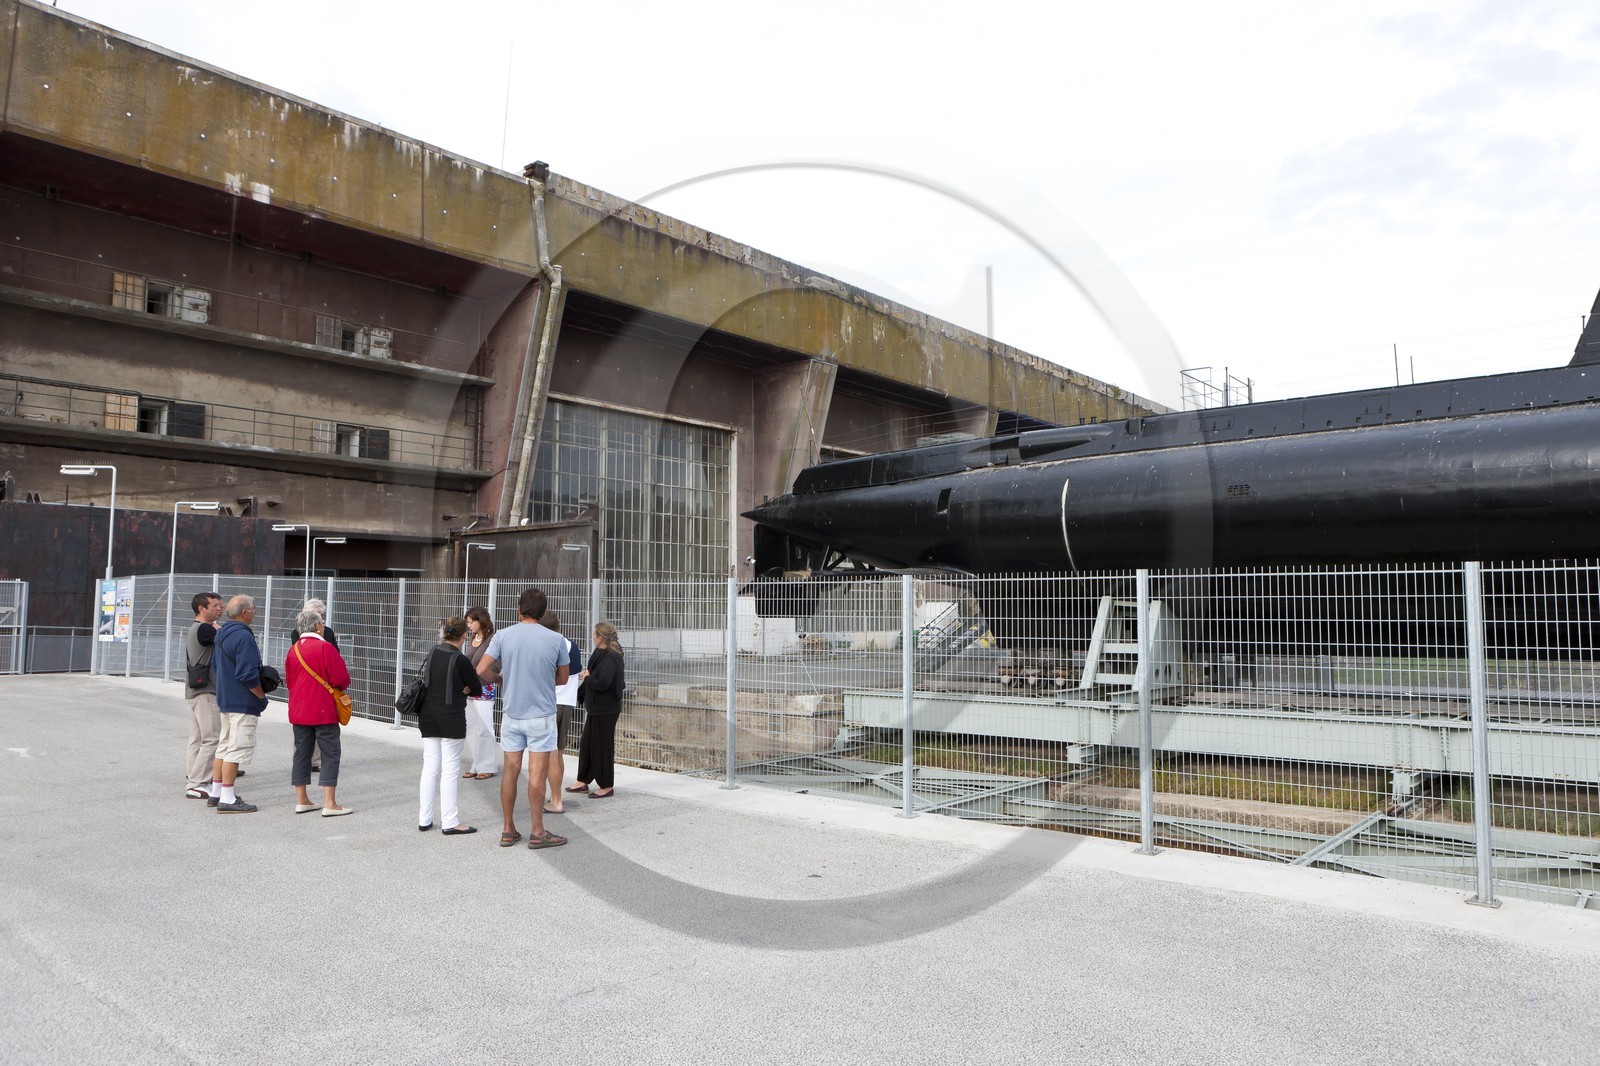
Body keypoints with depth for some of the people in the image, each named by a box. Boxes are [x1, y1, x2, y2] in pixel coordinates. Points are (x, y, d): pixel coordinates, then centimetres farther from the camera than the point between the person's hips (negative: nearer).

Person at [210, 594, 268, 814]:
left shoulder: (221, 634, 12)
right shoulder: (243, 636, -19)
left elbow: (215, 665, 21)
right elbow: (248, 674, -24)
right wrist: (262, 696, -12)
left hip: (225, 699, 10)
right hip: (243, 703, -10)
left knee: (224, 746, 18)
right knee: (237, 749, -6)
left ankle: (216, 793, 26)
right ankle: (227, 799, -4)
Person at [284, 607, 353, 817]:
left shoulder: (293, 650, 6)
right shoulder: (325, 647, -14)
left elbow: (288, 680, 16)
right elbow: (342, 679, -14)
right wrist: (341, 684, 7)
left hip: (298, 711, 7)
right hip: (323, 711, -7)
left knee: (301, 753, 14)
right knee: (330, 754, -1)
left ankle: (301, 800, 19)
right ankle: (329, 804, -3)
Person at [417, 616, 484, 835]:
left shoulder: (432, 654, 4)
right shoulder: (460, 660, -16)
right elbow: (477, 689, -9)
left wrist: (458, 689, 4)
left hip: (427, 717, 7)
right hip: (451, 720, -6)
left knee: (429, 768, 12)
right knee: (449, 770, 0)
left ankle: (424, 819, 18)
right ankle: (450, 822, 4)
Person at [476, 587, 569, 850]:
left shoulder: (503, 636, -5)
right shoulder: (556, 639, -8)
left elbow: (481, 671, -8)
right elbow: (562, 678, 3)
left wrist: (503, 678, 11)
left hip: (511, 714, 2)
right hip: (541, 715, -2)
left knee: (510, 770, 10)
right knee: (537, 772, 2)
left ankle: (508, 830, 18)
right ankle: (537, 832, 9)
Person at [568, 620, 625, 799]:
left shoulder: (610, 659, -21)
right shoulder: (602, 655, 9)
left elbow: (602, 683, -30)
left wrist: (587, 678, -14)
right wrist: (589, 675, 1)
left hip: (605, 710, -10)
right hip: (596, 708, 10)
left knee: (602, 746, 2)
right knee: (587, 743, 17)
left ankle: (607, 786, 14)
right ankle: (583, 781, 28)